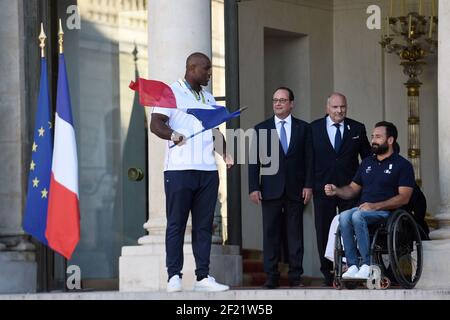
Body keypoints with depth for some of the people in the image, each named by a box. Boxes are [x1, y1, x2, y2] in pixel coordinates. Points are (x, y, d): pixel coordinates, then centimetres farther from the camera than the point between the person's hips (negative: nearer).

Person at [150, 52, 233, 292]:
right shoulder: (171, 92, 1)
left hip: (207, 170, 6)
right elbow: (156, 124, -9)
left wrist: (224, 153, 4)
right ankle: (174, 277, -3)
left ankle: (203, 277, 6)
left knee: (204, 225, 4)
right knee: (176, 224, -3)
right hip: (179, 169, -6)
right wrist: (173, 135, -29)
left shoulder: (208, 98, 21)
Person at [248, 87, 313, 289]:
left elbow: (308, 159, 6)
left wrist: (308, 185, -3)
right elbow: (255, 161, 5)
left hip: (296, 189, 0)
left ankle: (295, 276, 4)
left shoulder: (303, 128, 9)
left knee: (295, 234, 1)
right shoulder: (261, 129, 9)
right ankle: (271, 277, 2)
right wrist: (253, 187, -3)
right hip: (270, 189, 0)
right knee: (270, 234, -1)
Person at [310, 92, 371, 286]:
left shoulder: (357, 129, 5)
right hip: (322, 188, 0)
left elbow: (368, 158, 9)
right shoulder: (313, 128, 4)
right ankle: (327, 275, 12)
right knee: (324, 232, 4)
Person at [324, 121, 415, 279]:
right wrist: (336, 191, 3)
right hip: (363, 208, 5)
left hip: (386, 212, -5)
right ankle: (352, 265, -31)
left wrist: (375, 206, -18)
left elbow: (404, 197, -8)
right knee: (344, 216, -29)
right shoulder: (367, 162, 23)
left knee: (358, 216, -35)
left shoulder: (402, 165, 2)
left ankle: (367, 264, -31)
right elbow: (353, 189, 25)